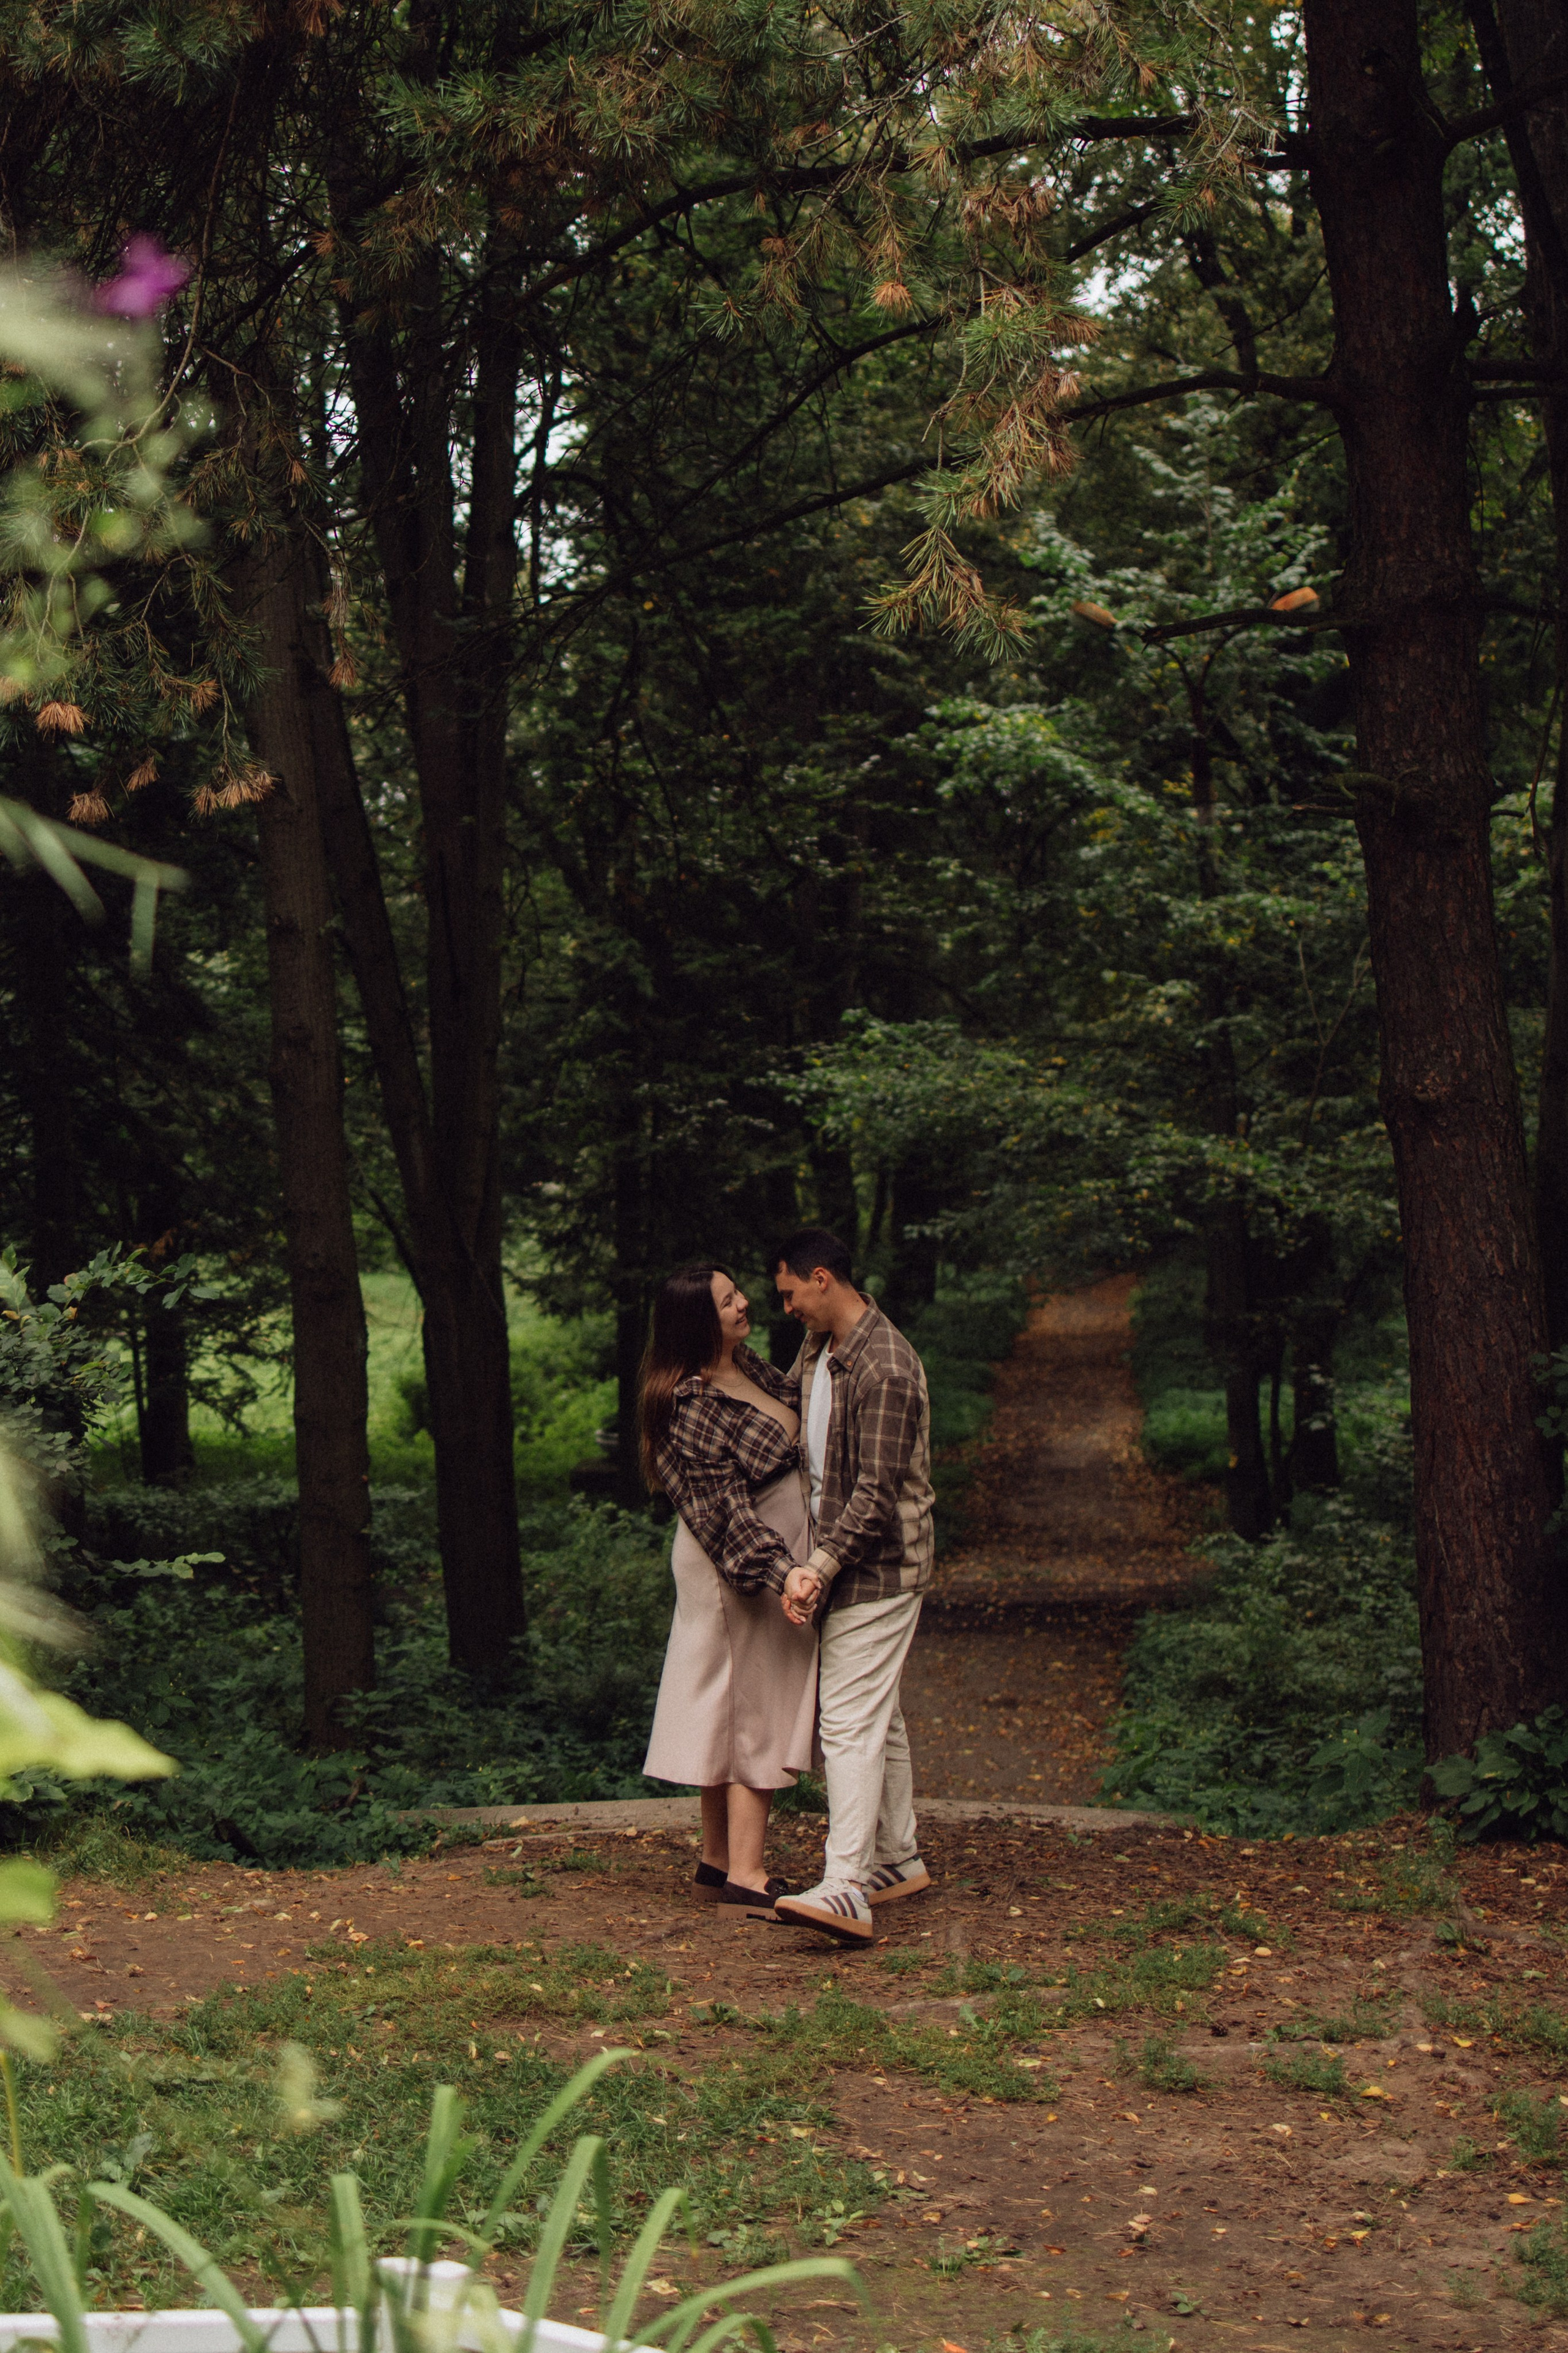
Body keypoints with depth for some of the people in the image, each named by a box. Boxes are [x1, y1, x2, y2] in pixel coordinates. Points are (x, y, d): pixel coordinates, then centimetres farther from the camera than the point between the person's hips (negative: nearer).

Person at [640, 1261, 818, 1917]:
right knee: (755, 1713, -4)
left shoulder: (746, 1368, 5)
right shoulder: (692, 1405, -22)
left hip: (778, 1553, 9)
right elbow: (725, 1508, -23)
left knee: (732, 1715, 14)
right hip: (743, 1568, -9)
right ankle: (745, 1874, 2)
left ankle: (718, 1861, 23)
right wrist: (779, 1573, -27)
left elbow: (801, 1405, 24)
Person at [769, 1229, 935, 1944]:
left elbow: (877, 1492, -23)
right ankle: (899, 1862, 26)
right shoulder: (817, 1348, 10)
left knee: (850, 1724, -14)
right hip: (844, 1564, 9)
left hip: (878, 1569, -9)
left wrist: (819, 1567, -24)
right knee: (878, 1719, 16)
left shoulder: (885, 1369, -20)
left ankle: (846, 1891, -18)